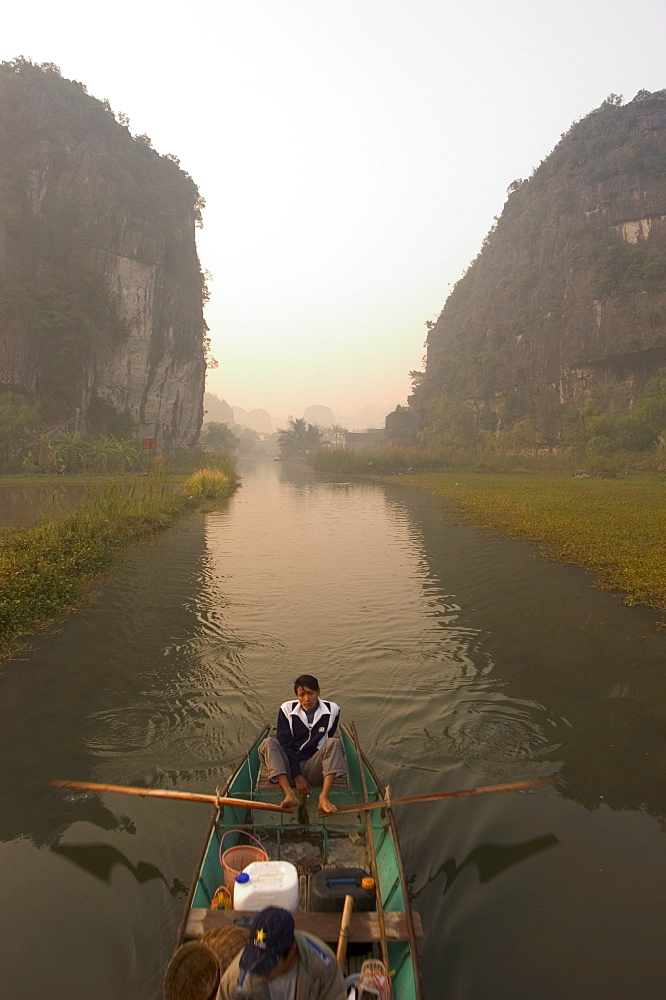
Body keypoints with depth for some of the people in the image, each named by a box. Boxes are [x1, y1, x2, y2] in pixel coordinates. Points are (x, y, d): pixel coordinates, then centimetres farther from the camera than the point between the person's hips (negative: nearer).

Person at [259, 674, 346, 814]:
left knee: (334, 743, -25)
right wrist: (297, 775, -13)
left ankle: (324, 797, -37)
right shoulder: (287, 709, 0)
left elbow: (325, 743, 8)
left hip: (314, 768, 0)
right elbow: (285, 745, -5)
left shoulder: (332, 710, 0)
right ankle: (289, 793, -38)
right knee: (269, 742, -23)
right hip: (289, 768, 1)